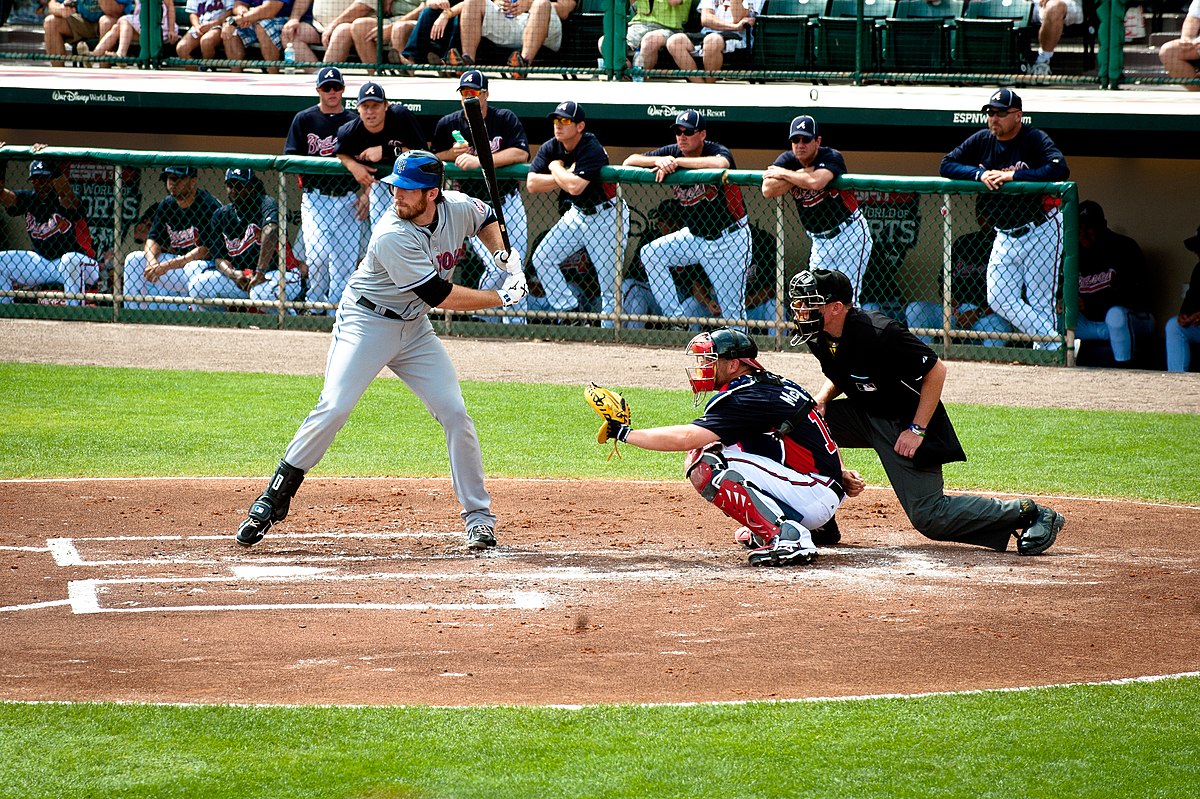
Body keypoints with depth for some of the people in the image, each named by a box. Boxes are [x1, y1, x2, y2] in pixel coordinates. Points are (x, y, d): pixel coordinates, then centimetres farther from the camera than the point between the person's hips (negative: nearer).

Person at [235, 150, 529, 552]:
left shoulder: (458, 209, -9)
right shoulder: (393, 236, -28)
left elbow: (487, 218, 18)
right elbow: (440, 295, -27)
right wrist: (501, 298, -19)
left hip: (414, 330, 6)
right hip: (365, 323, -6)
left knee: (456, 415, -3)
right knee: (334, 408, -19)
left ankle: (479, 516, 7)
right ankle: (274, 499, -8)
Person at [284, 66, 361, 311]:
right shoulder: (304, 119, 7)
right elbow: (291, 158, 4)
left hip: (347, 199, 2)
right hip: (316, 197, -2)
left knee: (346, 259, -2)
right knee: (318, 254, -16)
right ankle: (315, 305, 0)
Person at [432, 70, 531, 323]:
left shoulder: (505, 119, -5)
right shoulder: (448, 125, -1)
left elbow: (521, 153, -19)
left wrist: (478, 160, -28)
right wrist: (453, 153, -14)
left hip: (509, 202, 2)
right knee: (499, 268, -15)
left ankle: (516, 324, 19)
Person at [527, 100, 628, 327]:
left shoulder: (593, 150, -24)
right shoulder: (550, 148, -4)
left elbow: (575, 187, -36)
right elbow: (532, 184, -12)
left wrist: (556, 168, -18)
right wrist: (565, 175, -21)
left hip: (605, 216, -8)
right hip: (576, 213, 8)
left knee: (609, 282, -7)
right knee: (542, 258, 3)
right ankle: (570, 311, 8)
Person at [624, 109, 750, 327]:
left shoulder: (717, 151, -19)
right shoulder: (672, 152, -4)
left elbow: (720, 164, -44)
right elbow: (629, 162, -8)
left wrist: (676, 162, -36)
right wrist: (658, 161, -29)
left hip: (729, 239, -6)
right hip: (695, 235, 6)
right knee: (651, 254, -6)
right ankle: (675, 318, -3)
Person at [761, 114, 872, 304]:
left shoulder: (831, 157, -17)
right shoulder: (787, 160, -1)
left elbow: (815, 182, -37)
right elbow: (768, 190, -16)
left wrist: (783, 174, -21)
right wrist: (802, 172, -20)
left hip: (849, 234, -6)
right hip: (820, 241, 6)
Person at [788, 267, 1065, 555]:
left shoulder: (878, 333, -29)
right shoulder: (819, 337, -5)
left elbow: (936, 371, -23)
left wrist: (917, 430, -24)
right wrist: (822, 397, -7)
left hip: (904, 423, -8)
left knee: (929, 517, -13)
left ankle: (1027, 513, -3)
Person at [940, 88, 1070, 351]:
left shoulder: (1035, 140, -13)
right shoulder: (981, 141, 5)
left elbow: (1059, 169, -29)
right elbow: (947, 165, 3)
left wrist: (1013, 176, -29)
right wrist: (979, 174, -15)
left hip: (1040, 231, -7)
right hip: (1005, 236, 7)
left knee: (1040, 303, -7)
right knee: (999, 299, 1)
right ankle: (1051, 341, 9)